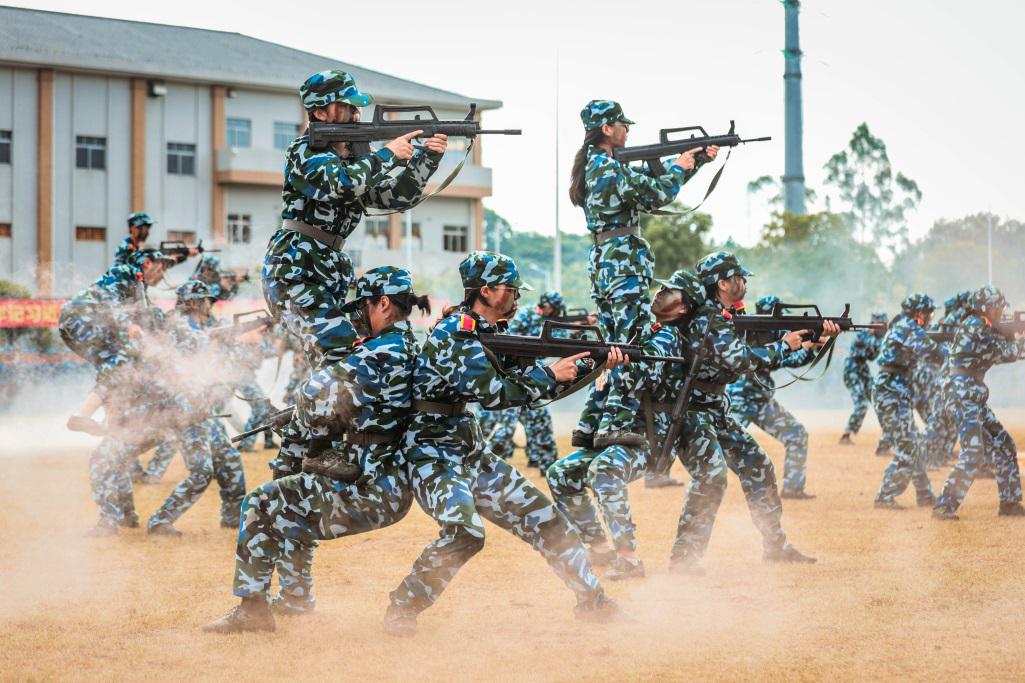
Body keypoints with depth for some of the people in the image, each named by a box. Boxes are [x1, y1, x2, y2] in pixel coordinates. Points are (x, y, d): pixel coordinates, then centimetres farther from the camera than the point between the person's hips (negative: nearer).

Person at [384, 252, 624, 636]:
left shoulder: (489, 336, 11)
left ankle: (593, 602, 22)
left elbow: (536, 384, 13)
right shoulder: (455, 333, -17)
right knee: (464, 533, -29)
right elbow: (492, 393, -25)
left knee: (543, 519, 9)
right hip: (433, 455, -9)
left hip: (471, 455, 9)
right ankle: (401, 611, -12)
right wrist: (549, 373, -18)